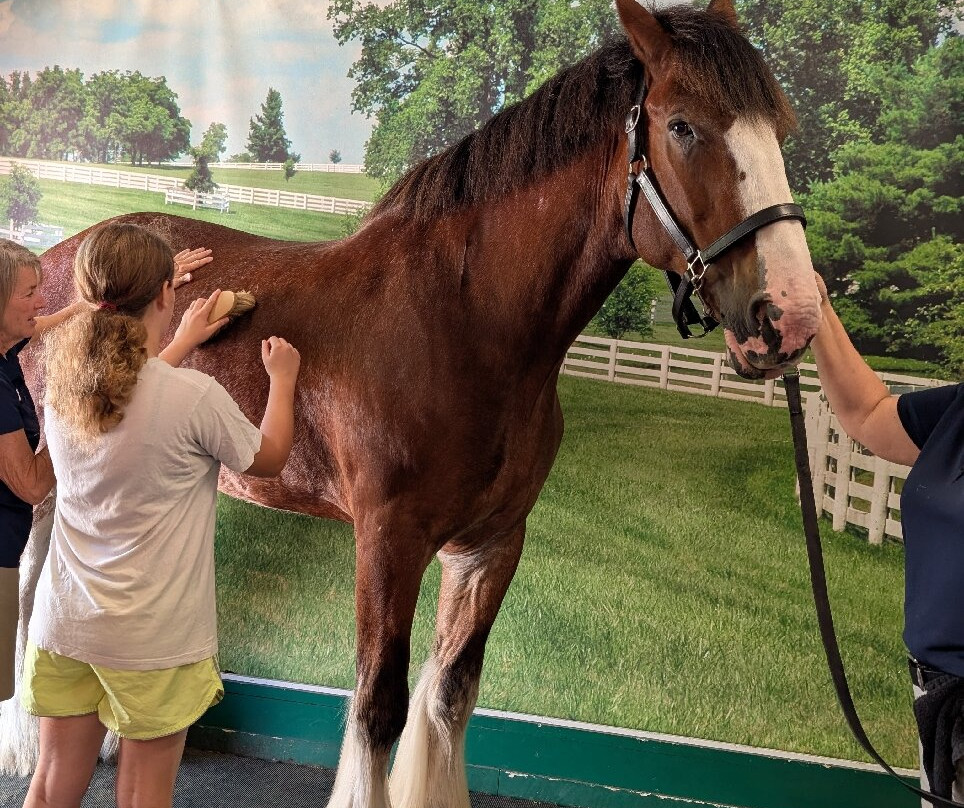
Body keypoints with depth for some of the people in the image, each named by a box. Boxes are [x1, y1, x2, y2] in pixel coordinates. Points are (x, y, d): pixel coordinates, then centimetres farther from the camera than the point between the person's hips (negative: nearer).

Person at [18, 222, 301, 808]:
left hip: (62, 623, 5)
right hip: (152, 637, -5)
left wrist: (183, 343, 28)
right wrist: (282, 380, 13)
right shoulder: (197, 397, -21)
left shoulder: (64, 379, -3)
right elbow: (270, 458, -1)